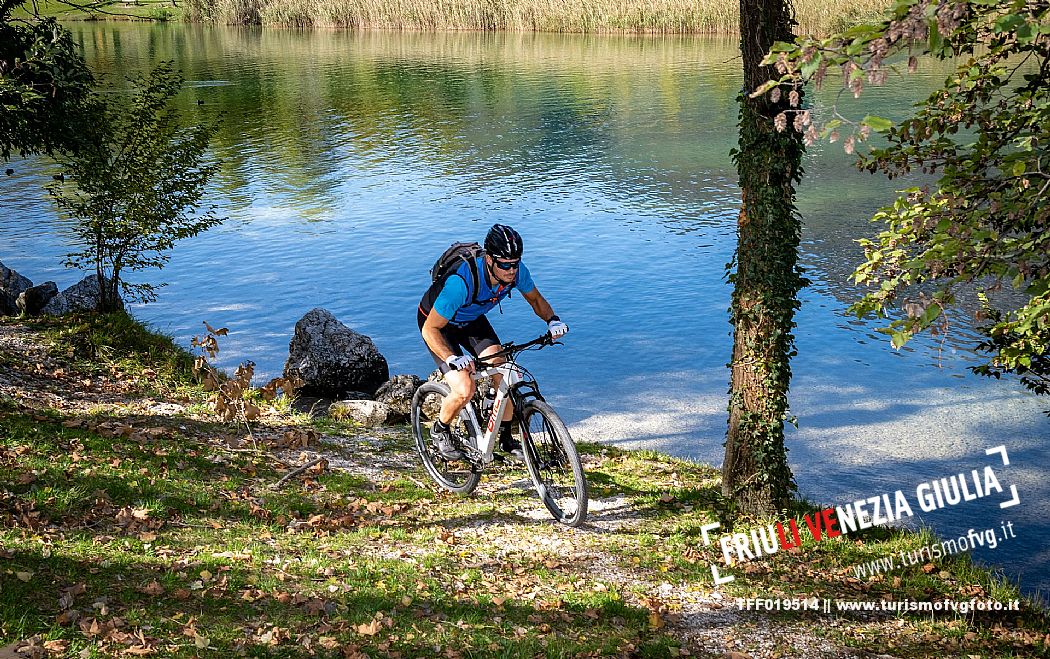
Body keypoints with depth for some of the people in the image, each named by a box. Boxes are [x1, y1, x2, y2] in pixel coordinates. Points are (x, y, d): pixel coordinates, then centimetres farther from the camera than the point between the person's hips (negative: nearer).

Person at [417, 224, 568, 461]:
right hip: (438, 322, -5)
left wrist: (552, 319, -23)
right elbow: (430, 330, -36)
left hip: (472, 319, 5)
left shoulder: (516, 271, -25)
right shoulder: (462, 282, -42)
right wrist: (453, 358, -51)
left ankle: (506, 439, 8)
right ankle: (440, 430, 11)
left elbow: (536, 299, -3)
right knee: (465, 389, -19)